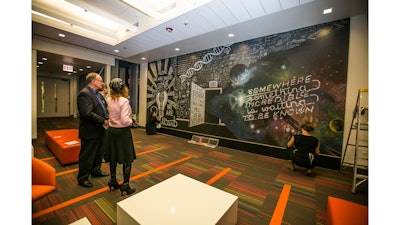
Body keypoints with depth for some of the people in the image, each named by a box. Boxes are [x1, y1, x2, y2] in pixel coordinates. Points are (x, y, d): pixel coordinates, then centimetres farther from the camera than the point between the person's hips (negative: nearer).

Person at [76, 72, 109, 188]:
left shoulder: (95, 94, 12)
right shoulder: (85, 93, -19)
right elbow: (88, 114, -27)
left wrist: (107, 118, 2)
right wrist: (103, 121, -19)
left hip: (98, 130, 10)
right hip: (90, 132, -10)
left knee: (98, 153, 22)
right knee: (87, 156, 7)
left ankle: (96, 171, 41)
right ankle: (82, 178, 25)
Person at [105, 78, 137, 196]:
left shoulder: (109, 100, 1)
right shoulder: (124, 101, -20)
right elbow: (125, 120, -26)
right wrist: (132, 121, -7)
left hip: (112, 130, 7)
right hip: (123, 132, -7)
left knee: (113, 157, 19)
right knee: (127, 159, 6)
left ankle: (113, 181, 35)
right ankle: (125, 186, 14)